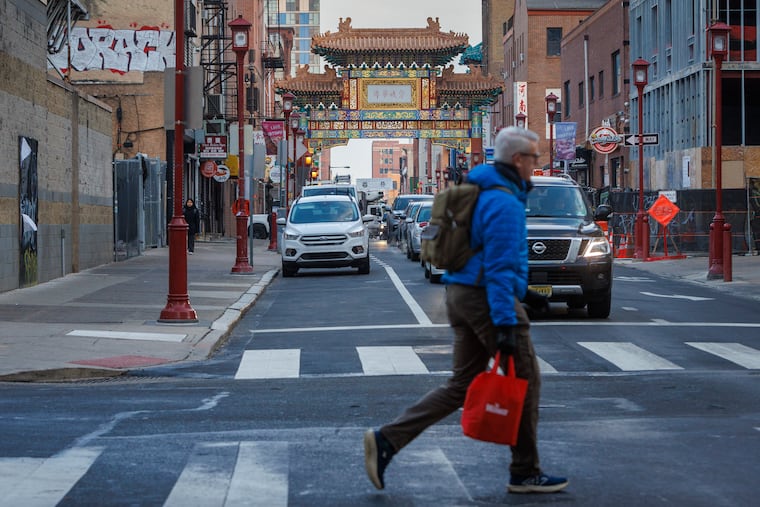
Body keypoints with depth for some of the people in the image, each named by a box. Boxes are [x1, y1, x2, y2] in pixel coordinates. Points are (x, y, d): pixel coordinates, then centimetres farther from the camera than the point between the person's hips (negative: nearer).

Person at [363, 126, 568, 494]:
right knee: (526, 381, 3)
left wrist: (522, 293, 27)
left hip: (460, 295, 10)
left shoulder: (483, 194, 17)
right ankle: (524, 474, 10)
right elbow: (500, 267, -22)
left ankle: (387, 440, 2)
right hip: (486, 298, -10)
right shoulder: (504, 203, -16)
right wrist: (505, 323, -24)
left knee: (462, 385, 11)